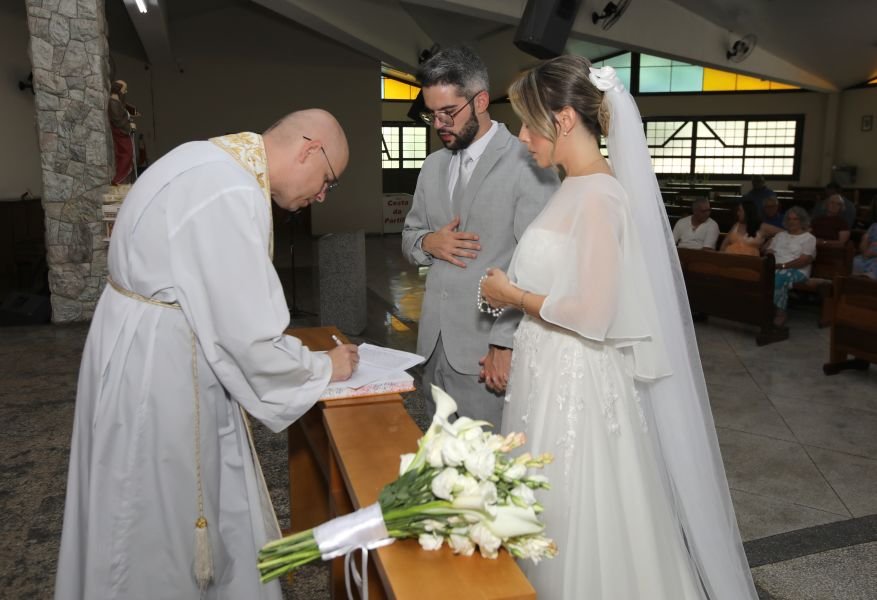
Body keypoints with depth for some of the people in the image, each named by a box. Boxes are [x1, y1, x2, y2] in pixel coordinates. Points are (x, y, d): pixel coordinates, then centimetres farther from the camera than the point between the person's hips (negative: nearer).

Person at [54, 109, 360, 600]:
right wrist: (325, 368, -7)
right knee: (162, 520, 10)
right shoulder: (232, 194, -26)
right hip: (158, 372, -10)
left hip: (154, 355, 10)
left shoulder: (216, 161, 5)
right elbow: (251, 336, -24)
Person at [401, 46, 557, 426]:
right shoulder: (433, 166, 13)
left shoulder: (528, 165, -10)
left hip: (488, 350, -6)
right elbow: (409, 236, 20)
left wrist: (508, 343, -18)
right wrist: (427, 243, -4)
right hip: (434, 344, 6)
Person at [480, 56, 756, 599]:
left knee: (580, 526, 9)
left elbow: (594, 314, -22)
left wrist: (515, 296, -11)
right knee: (554, 522, 22)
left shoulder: (600, 194, -18)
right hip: (551, 372, 9)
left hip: (576, 381, -8)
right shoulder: (576, 188, 8)